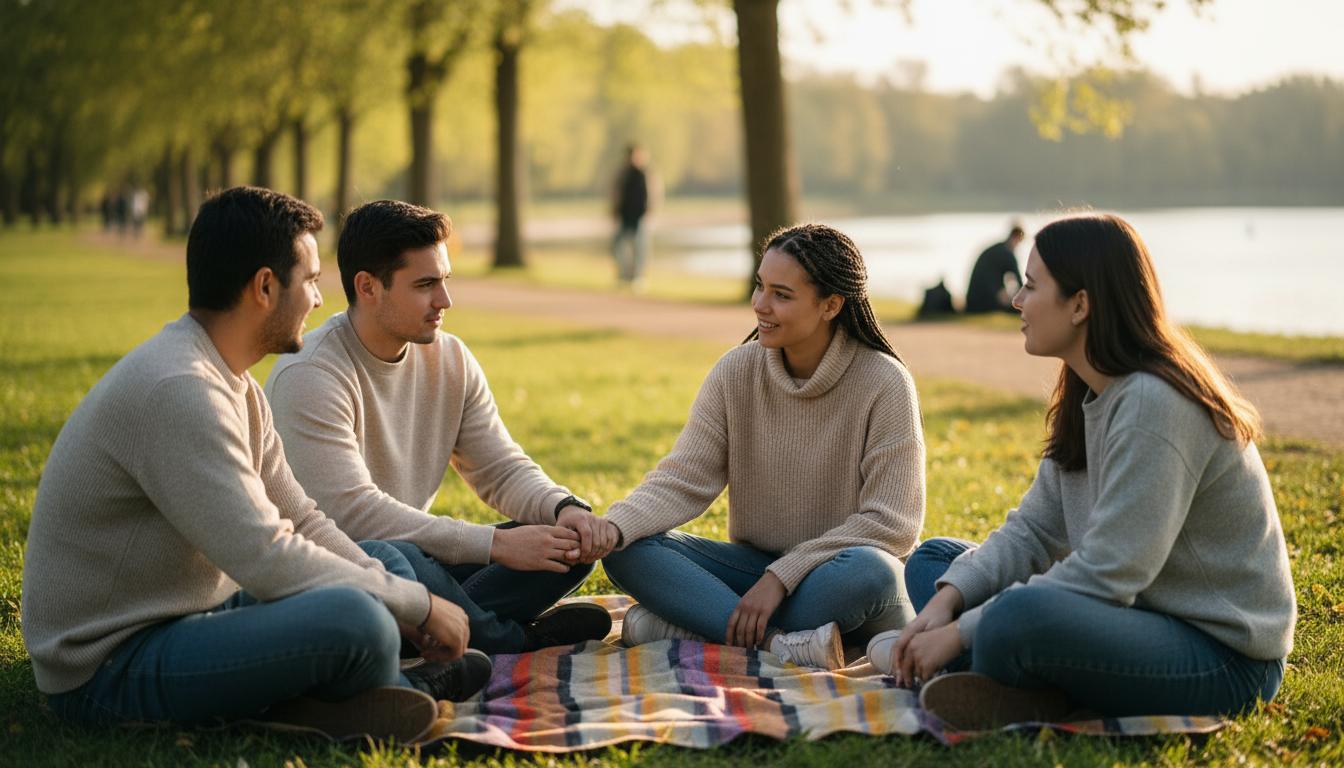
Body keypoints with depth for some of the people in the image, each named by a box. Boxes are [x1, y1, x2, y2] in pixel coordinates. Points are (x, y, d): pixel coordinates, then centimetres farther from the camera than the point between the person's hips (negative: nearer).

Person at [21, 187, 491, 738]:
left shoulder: (229, 383, 9)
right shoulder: (177, 389, -24)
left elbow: (297, 520, 12)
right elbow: (265, 559, -28)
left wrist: (404, 597, -3)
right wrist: (418, 605, -18)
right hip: (109, 668, -11)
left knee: (388, 563, 19)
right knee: (354, 618, -29)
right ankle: (403, 695, 2)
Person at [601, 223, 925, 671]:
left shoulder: (883, 383, -13)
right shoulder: (737, 371, -2)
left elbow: (892, 524, -16)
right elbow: (683, 480, -7)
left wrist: (782, 576, -23)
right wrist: (612, 527, -27)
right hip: (755, 564, 4)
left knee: (869, 570, -39)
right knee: (629, 552, -19)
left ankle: (695, 624, -28)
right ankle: (779, 643, -33)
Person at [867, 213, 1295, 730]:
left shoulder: (1154, 403, -22)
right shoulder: (1086, 397, 8)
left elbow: (1104, 575, -25)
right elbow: (1034, 529, 8)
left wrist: (961, 632, -21)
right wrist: (947, 599, -9)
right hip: (1140, 618, 10)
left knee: (1021, 615, -38)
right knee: (932, 562, 11)